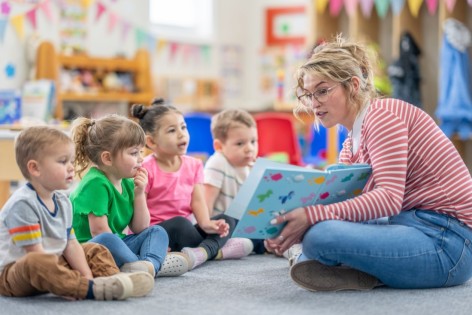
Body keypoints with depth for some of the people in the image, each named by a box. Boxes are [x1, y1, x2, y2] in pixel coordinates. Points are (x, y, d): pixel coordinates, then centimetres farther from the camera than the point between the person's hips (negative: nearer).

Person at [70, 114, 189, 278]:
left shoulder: (127, 183, 8)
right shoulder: (96, 184, -18)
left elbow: (140, 228, 11)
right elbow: (99, 232, -21)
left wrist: (139, 193, -1)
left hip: (116, 244, 9)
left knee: (157, 232, 0)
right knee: (106, 240, -38)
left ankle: (150, 264, -32)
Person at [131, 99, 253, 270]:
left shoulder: (193, 165, 8)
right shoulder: (146, 169, -11)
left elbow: (198, 200, 0)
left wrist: (206, 223, -19)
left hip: (182, 230, 7)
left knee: (227, 220, -7)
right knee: (179, 224, -36)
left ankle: (201, 251, -32)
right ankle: (217, 251, -19)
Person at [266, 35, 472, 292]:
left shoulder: (383, 115, -11)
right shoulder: (350, 147, 17)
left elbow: (389, 198, -23)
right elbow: (341, 206, 9)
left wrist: (313, 216, -29)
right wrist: (290, 226, -9)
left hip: (446, 242, -10)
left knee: (320, 236, -27)